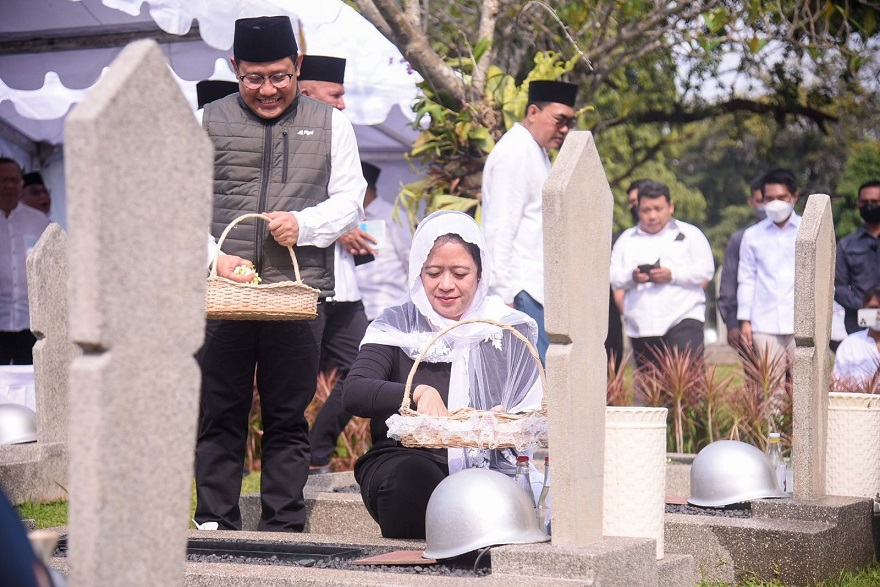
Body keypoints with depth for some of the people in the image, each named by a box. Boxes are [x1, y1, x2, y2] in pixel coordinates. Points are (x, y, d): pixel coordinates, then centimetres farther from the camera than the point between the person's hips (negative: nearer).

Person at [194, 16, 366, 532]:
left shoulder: (330, 124, 12)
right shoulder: (210, 122, 10)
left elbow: (351, 202, 10)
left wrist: (303, 224, -9)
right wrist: (213, 257, -9)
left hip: (301, 291, 0)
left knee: (288, 416, 4)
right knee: (220, 413, 1)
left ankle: (284, 528, 10)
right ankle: (215, 525, 9)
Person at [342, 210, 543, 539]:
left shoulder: (508, 330, 10)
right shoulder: (396, 327, 6)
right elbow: (353, 394, -11)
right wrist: (419, 392, -28)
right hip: (400, 460, -1)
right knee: (411, 476, -37)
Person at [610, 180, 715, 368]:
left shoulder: (689, 234, 8)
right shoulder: (627, 239, 16)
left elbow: (705, 270, -1)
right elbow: (613, 276, 10)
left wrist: (673, 275, -15)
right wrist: (631, 277, -12)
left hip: (683, 319, -3)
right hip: (641, 327, 3)